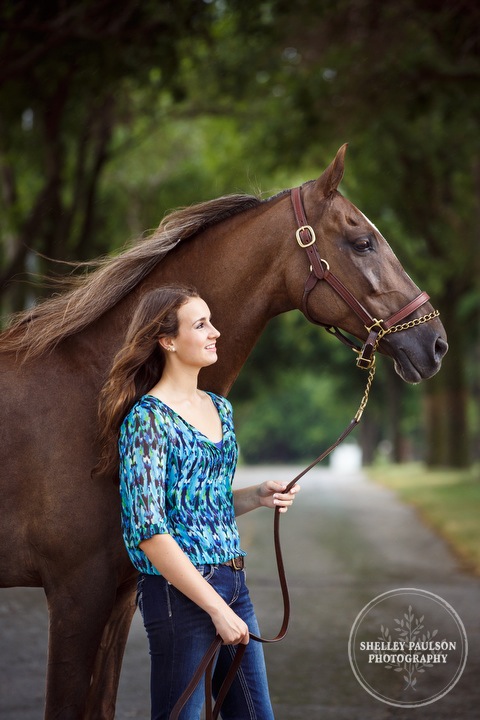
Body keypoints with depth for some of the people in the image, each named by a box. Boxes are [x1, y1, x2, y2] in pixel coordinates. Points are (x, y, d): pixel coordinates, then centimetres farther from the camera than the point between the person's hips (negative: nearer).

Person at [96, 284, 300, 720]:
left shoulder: (219, 408, 12)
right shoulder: (147, 418, -14)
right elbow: (148, 532, -20)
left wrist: (258, 497, 2)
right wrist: (217, 608, -20)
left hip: (232, 583, 8)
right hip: (182, 593, -8)